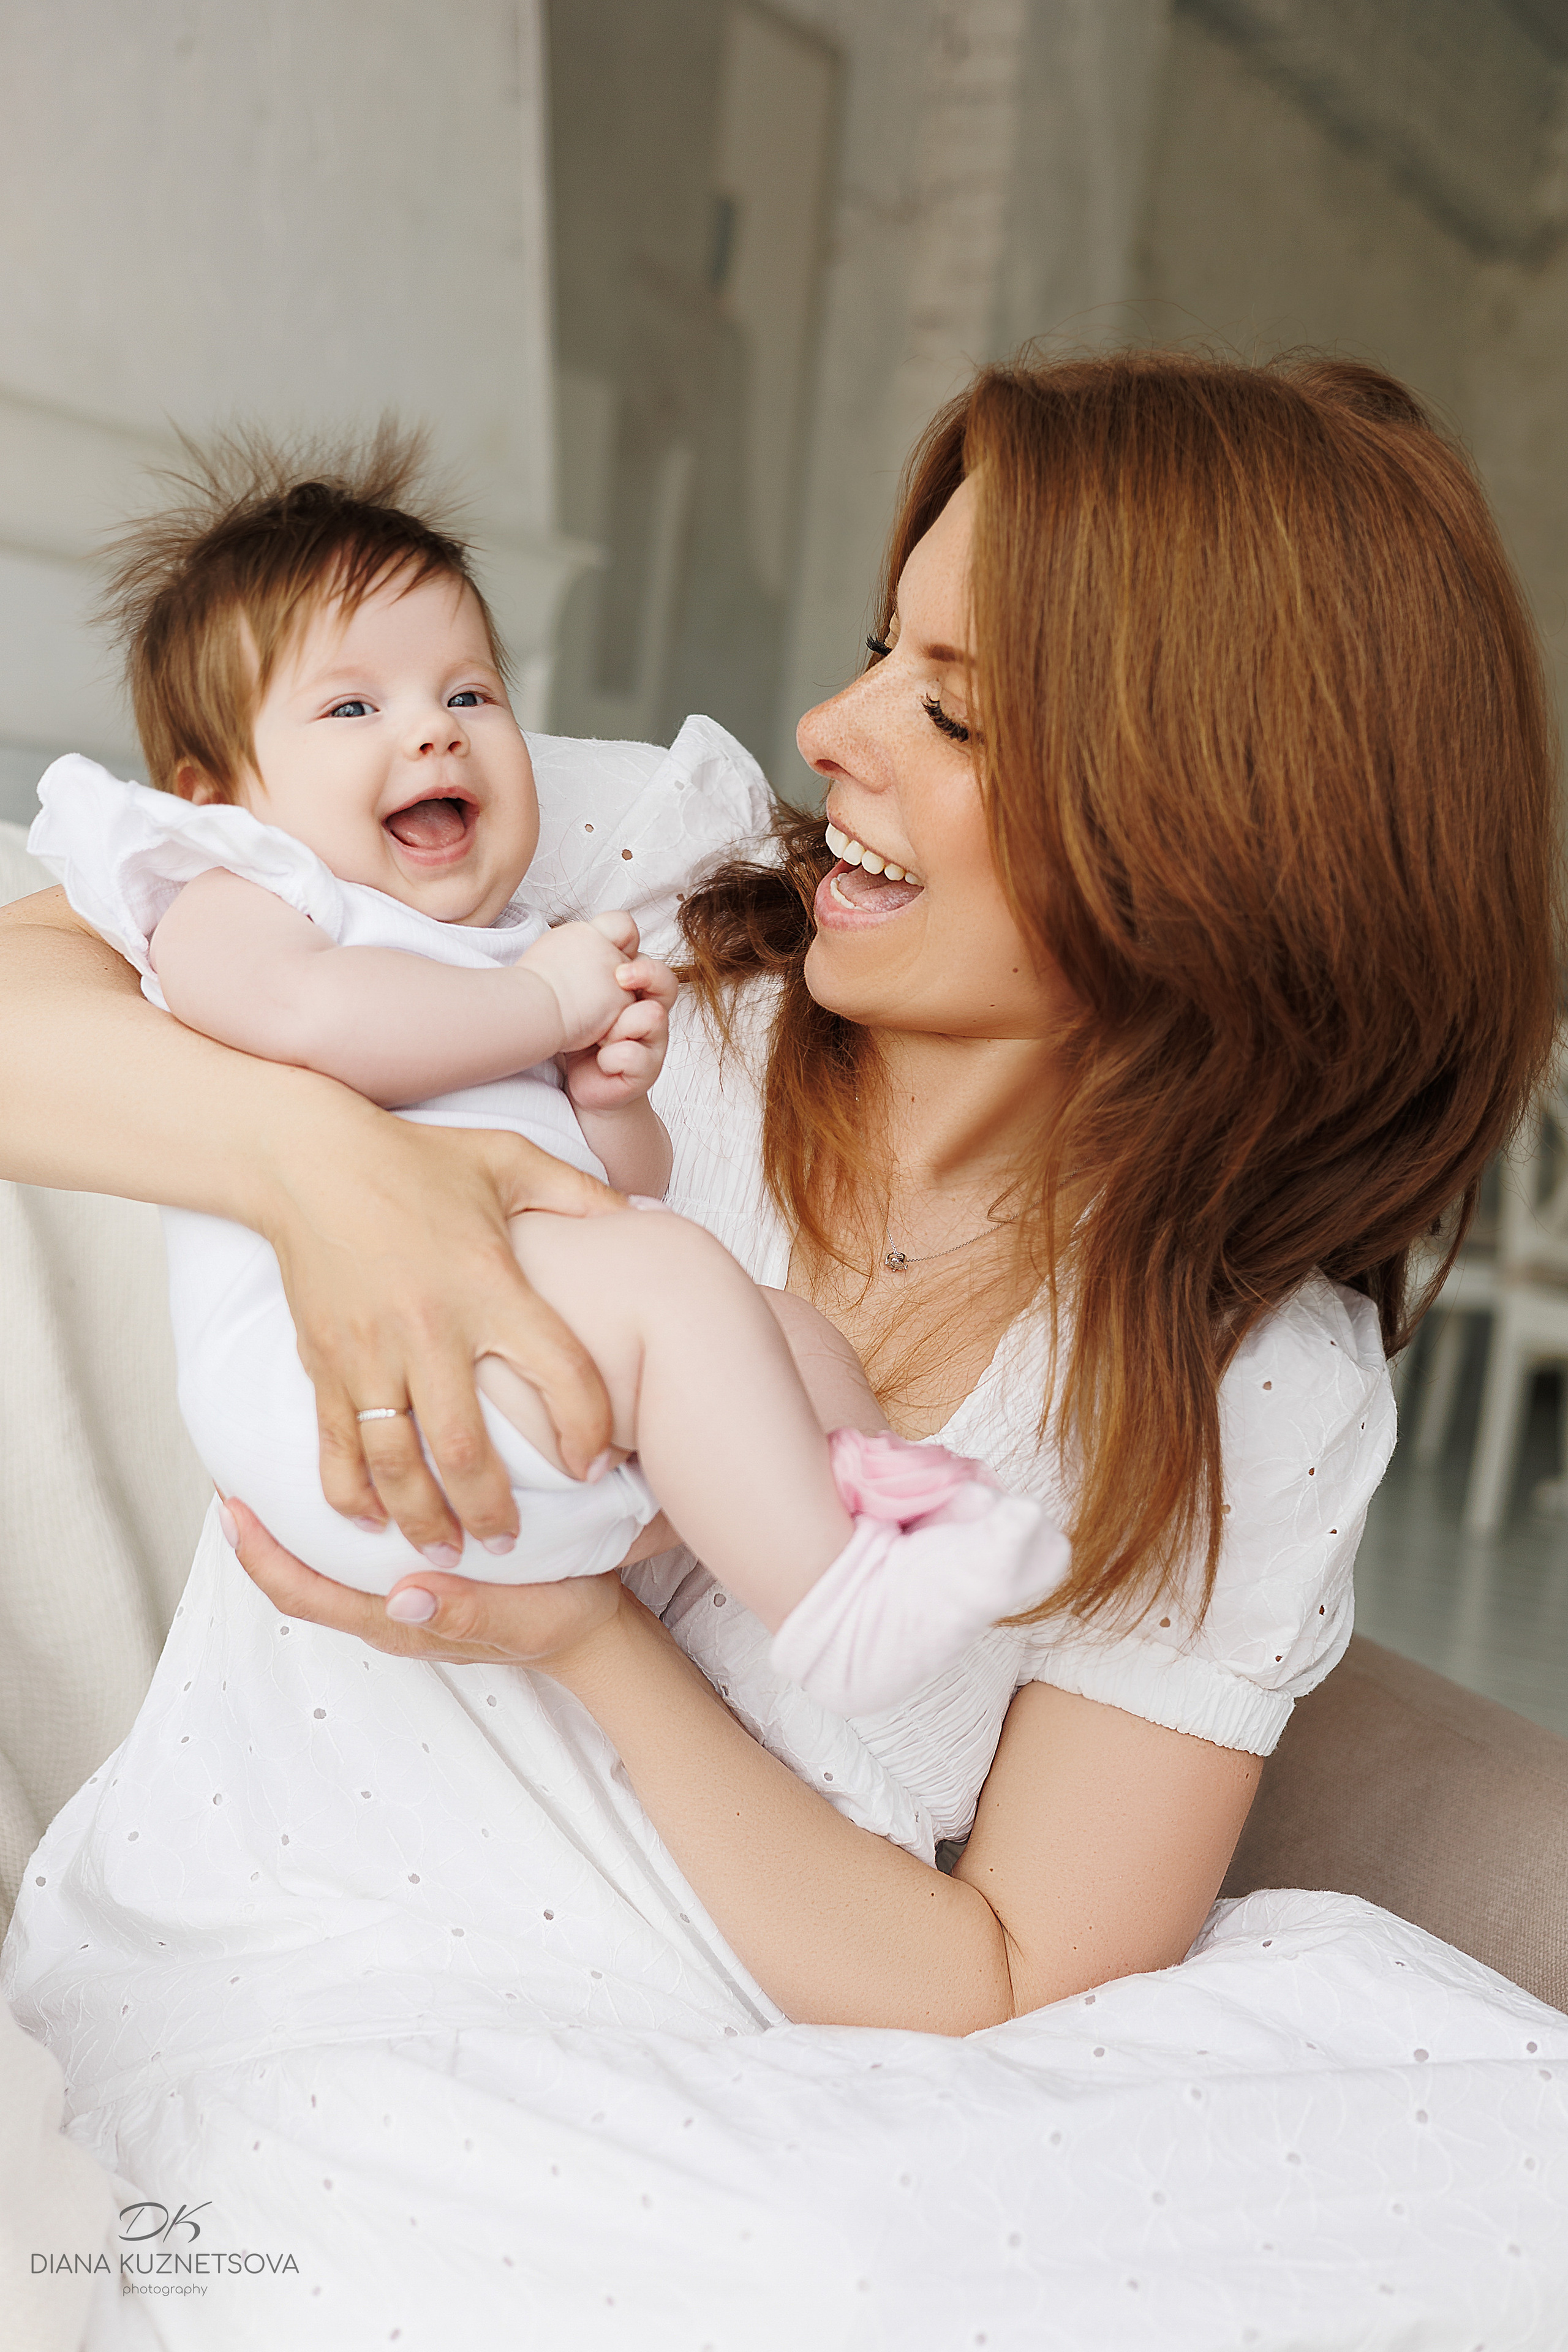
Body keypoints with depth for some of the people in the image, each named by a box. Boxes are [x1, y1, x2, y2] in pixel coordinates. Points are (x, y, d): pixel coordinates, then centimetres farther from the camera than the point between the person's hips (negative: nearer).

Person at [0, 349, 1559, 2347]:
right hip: (295, 1998, -1)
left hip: (736, 2068, 2)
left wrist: (587, 1638, -20)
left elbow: (1023, 1994, -9)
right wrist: (322, 1151, -30)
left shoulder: (1270, 1384, -7)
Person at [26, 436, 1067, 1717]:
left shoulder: (510, 950, 31)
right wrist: (544, 1001, -7)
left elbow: (625, 1190, 30)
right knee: (671, 1276, -26)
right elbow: (312, 1011, -19)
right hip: (341, 1389, -8)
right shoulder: (227, 898, 8)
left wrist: (612, 1099, 7)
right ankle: (835, 1603, -24)